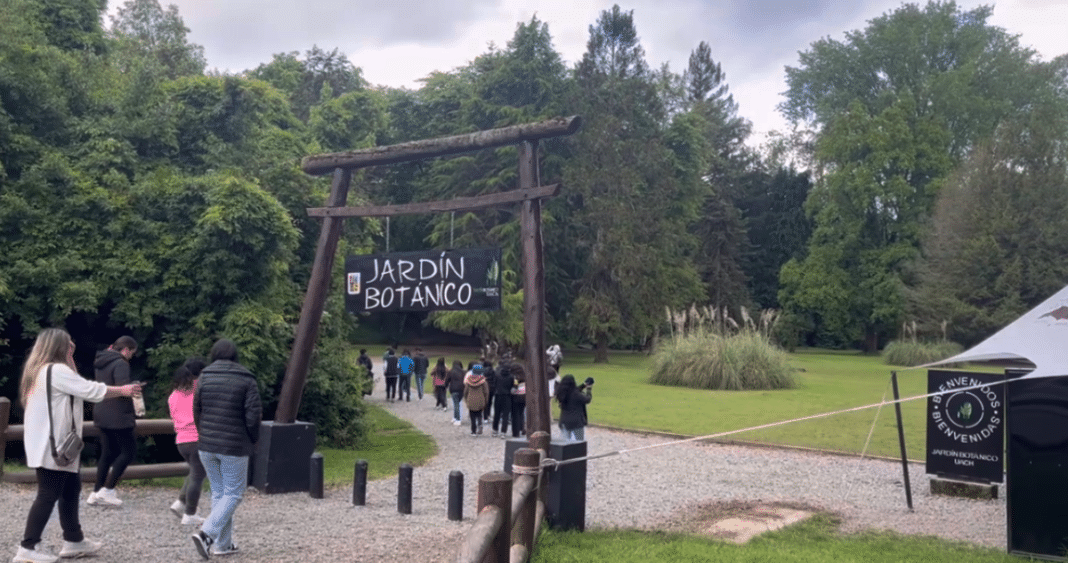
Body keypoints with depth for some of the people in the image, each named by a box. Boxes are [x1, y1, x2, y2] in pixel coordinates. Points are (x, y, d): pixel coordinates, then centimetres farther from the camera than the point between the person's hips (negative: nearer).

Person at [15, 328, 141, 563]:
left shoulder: (41, 370, 16)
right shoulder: (57, 370, -16)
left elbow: (79, 391, 17)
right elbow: (90, 390, -14)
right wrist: (123, 390, -3)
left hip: (48, 444, 11)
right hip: (53, 446, -11)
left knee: (71, 488, 15)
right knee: (48, 494, -8)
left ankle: (74, 541, 22)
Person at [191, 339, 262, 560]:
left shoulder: (204, 377, 1)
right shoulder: (246, 379, -8)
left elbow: (196, 411, 5)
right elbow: (254, 414, -11)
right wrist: (252, 440, 5)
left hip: (206, 445, 4)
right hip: (234, 447, -4)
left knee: (218, 492, 14)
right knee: (233, 493, 6)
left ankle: (223, 544, 18)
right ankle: (206, 533, -12)